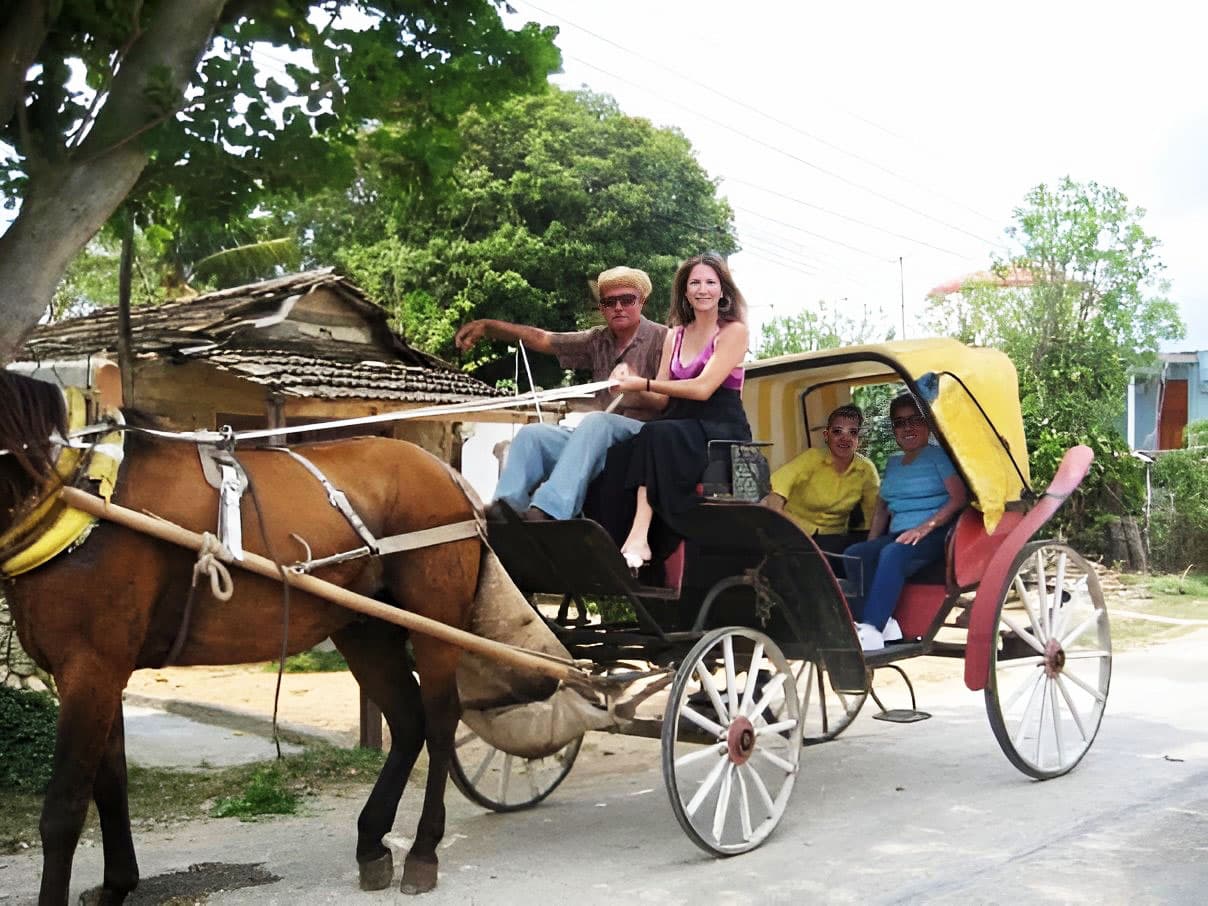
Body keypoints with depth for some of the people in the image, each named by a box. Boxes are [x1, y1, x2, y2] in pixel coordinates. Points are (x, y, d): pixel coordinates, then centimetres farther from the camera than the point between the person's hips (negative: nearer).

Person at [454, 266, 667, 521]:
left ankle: (549, 511, -49)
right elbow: (541, 339, 14)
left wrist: (638, 388, -28)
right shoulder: (598, 340, 18)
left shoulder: (661, 338, 1)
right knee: (531, 434, -11)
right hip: (600, 440, 7)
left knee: (596, 421, -35)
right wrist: (487, 326, 5)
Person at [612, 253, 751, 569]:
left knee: (657, 436, -36)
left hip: (721, 431, -5)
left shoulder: (733, 331, 1)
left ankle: (639, 537, -40)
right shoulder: (675, 336, 19)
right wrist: (632, 383, -7)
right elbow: (663, 399, 13)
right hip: (680, 427, 5)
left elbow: (703, 388, -12)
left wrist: (645, 384, -11)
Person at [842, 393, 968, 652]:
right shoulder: (892, 463, 25)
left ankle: (871, 630, -43)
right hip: (897, 536, 6)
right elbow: (882, 508, 25)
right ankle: (882, 623, -34)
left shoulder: (938, 455, 4)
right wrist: (871, 545, 9)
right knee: (853, 555, -23)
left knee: (892, 555, -37)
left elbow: (959, 498, -8)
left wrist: (925, 527, -20)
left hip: (935, 535, -6)